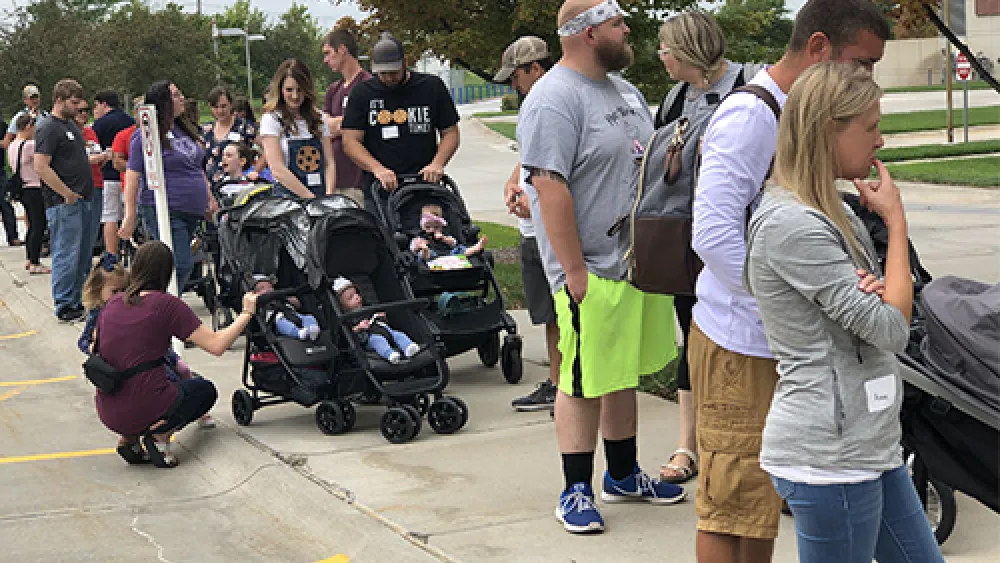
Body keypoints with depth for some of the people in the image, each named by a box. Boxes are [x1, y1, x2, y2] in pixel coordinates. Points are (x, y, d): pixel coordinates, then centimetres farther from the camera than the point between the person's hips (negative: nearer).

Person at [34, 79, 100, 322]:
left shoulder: (72, 124, 19)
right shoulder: (48, 128, -11)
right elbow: (41, 167, -19)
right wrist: (67, 193, -18)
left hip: (85, 200, 9)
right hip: (64, 204, -9)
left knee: (84, 255, 13)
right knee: (66, 256, -6)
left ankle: (78, 300, 21)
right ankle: (64, 307, 0)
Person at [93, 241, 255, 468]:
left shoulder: (112, 304, 7)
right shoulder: (167, 304, -9)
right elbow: (216, 345, -12)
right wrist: (246, 313, 1)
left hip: (108, 415, 5)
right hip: (147, 411, -5)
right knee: (206, 390, 25)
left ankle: (129, 437, 10)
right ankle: (160, 435, -1)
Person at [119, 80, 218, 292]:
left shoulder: (185, 130, 17)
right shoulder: (145, 136, -7)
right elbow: (132, 176, -11)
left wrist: (209, 197, 25)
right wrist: (130, 216, -15)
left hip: (192, 211, 8)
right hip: (164, 211, -8)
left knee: (180, 265, 7)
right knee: (181, 266, -17)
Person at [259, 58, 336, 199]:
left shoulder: (318, 119, 16)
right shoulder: (271, 119, 2)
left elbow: (330, 163, 11)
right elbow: (278, 170, -7)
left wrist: (329, 196, -7)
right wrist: (311, 198, -13)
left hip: (321, 195, 3)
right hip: (288, 195, -3)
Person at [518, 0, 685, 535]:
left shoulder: (624, 90, 14)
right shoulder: (554, 100, -15)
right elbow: (550, 187, -21)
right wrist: (574, 270, -22)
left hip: (639, 263, 9)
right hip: (593, 269, -8)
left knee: (623, 374, 18)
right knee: (584, 382, 0)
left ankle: (623, 475, 30)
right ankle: (577, 490, 11)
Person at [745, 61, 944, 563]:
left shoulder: (830, 214, 14)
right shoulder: (791, 225, -19)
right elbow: (892, 329, -18)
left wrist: (878, 290, -9)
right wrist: (895, 219, -6)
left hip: (870, 444, 10)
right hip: (829, 461, -10)